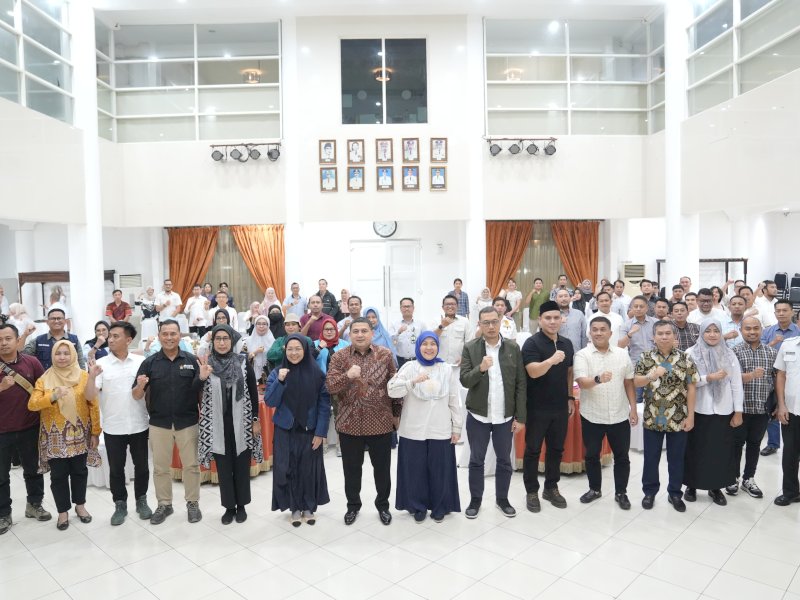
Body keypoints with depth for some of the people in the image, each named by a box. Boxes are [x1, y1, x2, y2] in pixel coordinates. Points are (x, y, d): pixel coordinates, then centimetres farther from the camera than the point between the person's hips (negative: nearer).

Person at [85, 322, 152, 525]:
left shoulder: (141, 362, -2)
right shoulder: (101, 364, -5)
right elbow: (90, 397, -10)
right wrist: (92, 376, -25)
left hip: (139, 425, 1)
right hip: (113, 428, 0)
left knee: (142, 466, 12)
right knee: (116, 468, 11)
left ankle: (141, 500, 30)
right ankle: (120, 504, 27)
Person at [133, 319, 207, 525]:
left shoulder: (191, 360, -3)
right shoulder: (149, 363, -2)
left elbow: (198, 391, -2)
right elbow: (136, 396, -2)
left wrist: (202, 378, -23)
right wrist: (140, 386, -24)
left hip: (187, 422, -1)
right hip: (159, 423, 1)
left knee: (191, 465, 9)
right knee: (160, 467, 13)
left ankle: (192, 503, 24)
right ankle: (164, 504, 28)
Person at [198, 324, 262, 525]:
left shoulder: (243, 363, -4)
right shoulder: (205, 364, -1)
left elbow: (253, 393, 1)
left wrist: (256, 420, -1)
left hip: (241, 424, -1)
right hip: (218, 425, 1)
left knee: (242, 466, 9)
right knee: (224, 467, 9)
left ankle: (241, 505, 25)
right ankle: (229, 506, 23)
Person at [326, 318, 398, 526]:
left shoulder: (385, 355, -2)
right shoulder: (339, 357, -2)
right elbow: (330, 387, -9)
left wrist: (397, 414, 5)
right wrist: (347, 375, -26)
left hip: (380, 422, 0)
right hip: (349, 423, 0)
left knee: (382, 467, 13)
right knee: (351, 468, 14)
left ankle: (383, 505, 33)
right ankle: (353, 506, 35)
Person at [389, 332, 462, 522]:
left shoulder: (447, 369, 5)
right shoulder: (410, 367, -2)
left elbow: (454, 401, 8)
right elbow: (392, 391, -14)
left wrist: (457, 427, 6)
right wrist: (414, 381, -27)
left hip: (440, 431, 1)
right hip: (414, 431, -1)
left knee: (440, 470, 8)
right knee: (416, 470, 7)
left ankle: (439, 507, 26)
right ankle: (418, 507, 26)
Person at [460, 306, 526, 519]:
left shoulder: (513, 348, -3)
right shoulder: (470, 348, -5)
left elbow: (521, 384, -2)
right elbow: (464, 381, -11)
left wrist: (520, 417, -4)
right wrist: (480, 368, -30)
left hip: (505, 416, 1)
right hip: (477, 415, -1)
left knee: (504, 460, 14)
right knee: (476, 460, 11)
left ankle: (502, 499, 32)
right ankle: (475, 500, 27)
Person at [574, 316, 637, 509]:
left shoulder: (622, 354, 2)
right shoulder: (582, 355, -9)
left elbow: (629, 383, 8)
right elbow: (582, 383, -22)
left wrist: (633, 408, 4)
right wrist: (598, 379, -42)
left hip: (619, 416, 2)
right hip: (592, 416, -2)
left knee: (622, 456, 11)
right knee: (592, 455, 12)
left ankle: (621, 493, 27)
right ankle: (594, 489, 29)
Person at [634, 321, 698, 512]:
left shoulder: (685, 358, -3)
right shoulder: (645, 357, -1)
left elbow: (691, 387, -2)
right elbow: (636, 382, -2)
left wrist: (690, 415, -5)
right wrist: (652, 376, -22)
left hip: (678, 419, 0)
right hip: (652, 418, 0)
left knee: (676, 458, 11)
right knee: (651, 457, 10)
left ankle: (675, 493, 27)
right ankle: (649, 491, 25)